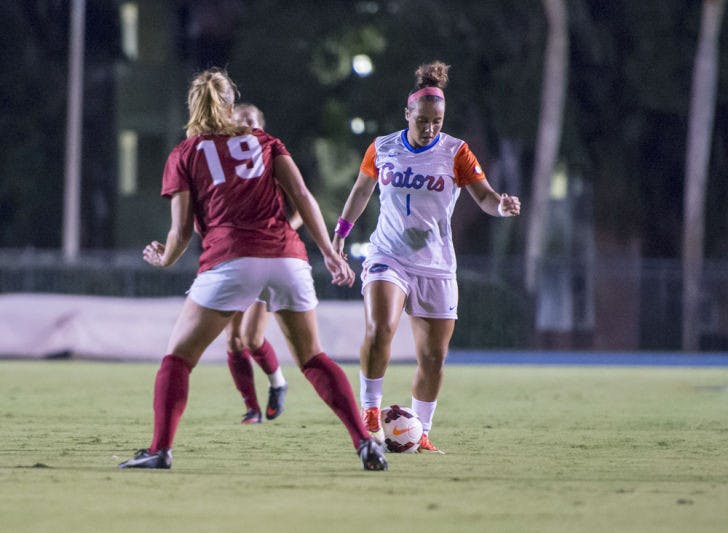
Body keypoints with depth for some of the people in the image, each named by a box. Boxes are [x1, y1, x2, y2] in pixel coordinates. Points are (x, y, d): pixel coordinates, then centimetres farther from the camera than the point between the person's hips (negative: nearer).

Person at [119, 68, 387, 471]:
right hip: (287, 255, 3)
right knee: (312, 358, 15)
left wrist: (163, 258, 29)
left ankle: (160, 450, -5)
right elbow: (302, 196, 8)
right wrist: (330, 254, 8)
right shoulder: (264, 142, 21)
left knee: (177, 357, 9)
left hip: (230, 260, -3)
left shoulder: (184, 155, 14)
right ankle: (365, 442, 1)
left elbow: (182, 231, 9)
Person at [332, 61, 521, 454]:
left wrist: (501, 205, -33)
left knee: (433, 357, 2)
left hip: (436, 268, 1)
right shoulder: (382, 149, 2)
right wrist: (340, 233, 18)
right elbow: (362, 190, 18)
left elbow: (484, 196, -11)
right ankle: (370, 410, -12)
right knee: (379, 328, -27)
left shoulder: (455, 153, -3)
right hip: (387, 257, -1)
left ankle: (420, 432, 19)